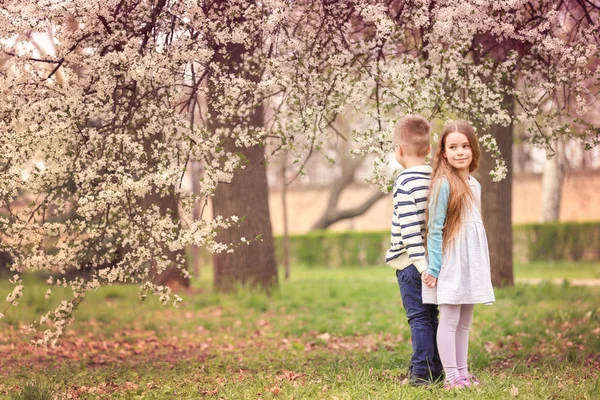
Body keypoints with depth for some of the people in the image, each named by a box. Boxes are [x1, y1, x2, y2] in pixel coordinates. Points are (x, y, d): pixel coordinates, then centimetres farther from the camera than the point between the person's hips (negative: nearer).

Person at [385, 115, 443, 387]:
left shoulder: (405, 183, -15)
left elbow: (410, 228, -20)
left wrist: (421, 263, -21)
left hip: (410, 262, -7)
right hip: (434, 260, 7)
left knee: (419, 318, -4)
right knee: (430, 318, 13)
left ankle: (422, 372, -2)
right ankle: (435, 370, 18)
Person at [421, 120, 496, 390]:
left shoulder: (475, 185, 10)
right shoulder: (444, 184, -13)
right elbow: (435, 229, -13)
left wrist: (481, 267, 15)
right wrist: (433, 268, -14)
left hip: (471, 263, 7)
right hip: (450, 265, -7)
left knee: (464, 323, 12)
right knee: (449, 321, -2)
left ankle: (462, 373, 19)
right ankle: (451, 377, 2)